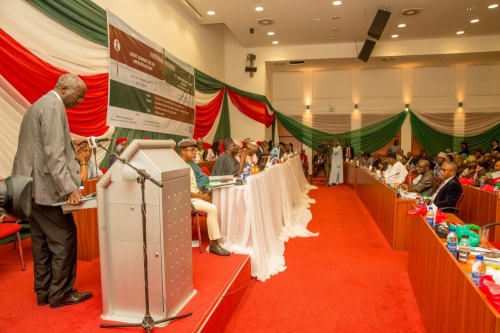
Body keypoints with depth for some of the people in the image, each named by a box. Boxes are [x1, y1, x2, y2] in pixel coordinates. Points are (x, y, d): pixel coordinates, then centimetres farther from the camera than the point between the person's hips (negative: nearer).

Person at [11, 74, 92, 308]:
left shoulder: (40, 104, 19)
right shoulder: (54, 106, -13)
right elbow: (54, 153, -23)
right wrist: (69, 188, -25)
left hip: (32, 185, 10)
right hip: (46, 186, -10)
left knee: (42, 241, 14)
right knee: (64, 238, -1)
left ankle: (44, 292, 22)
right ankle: (60, 293, 8)